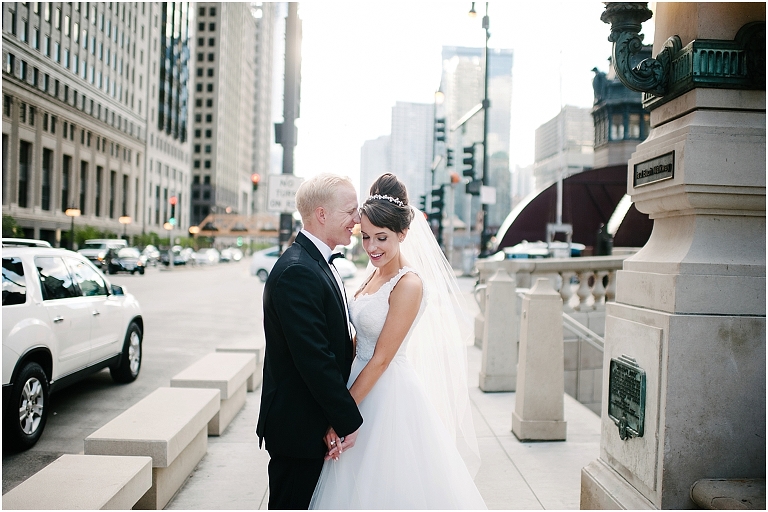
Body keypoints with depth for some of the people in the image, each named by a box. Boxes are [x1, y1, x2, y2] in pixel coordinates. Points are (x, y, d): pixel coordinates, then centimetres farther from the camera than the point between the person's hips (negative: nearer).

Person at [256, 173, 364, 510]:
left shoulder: (317, 263, 11)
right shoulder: (296, 271, -22)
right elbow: (314, 359, -25)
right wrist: (349, 421, -17)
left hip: (317, 424, 10)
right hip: (298, 427, -10)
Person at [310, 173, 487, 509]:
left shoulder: (409, 284, -19)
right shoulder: (375, 275, 7)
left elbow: (381, 359, -19)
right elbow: (362, 340, 10)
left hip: (389, 396, -8)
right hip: (364, 387, 8)